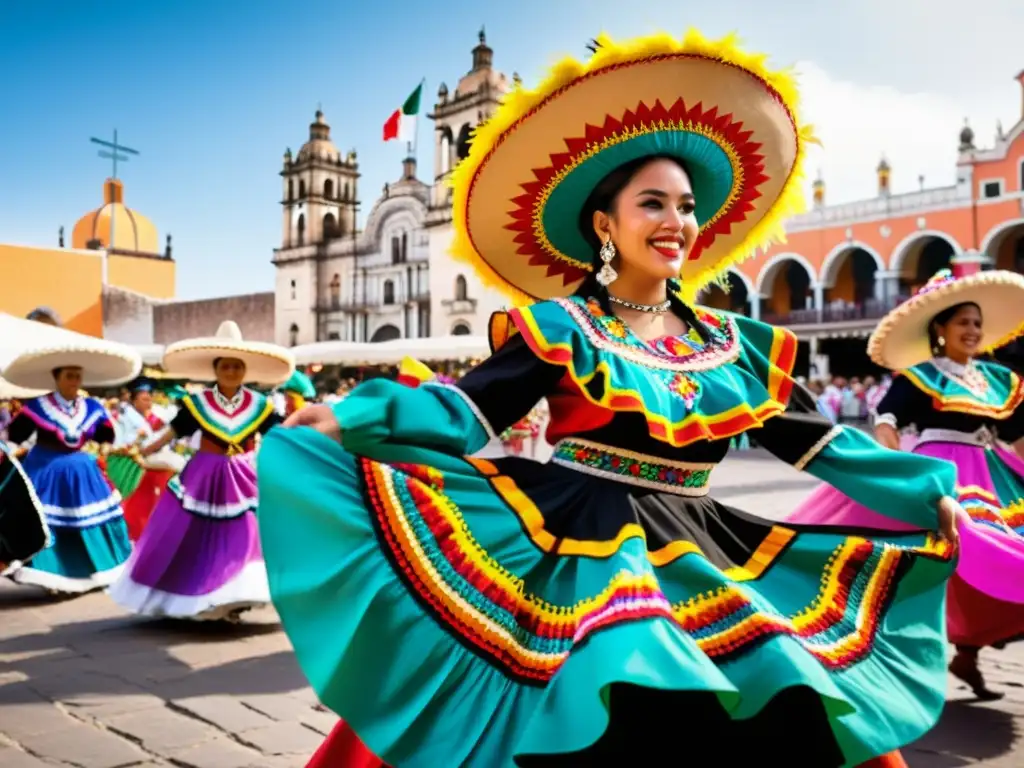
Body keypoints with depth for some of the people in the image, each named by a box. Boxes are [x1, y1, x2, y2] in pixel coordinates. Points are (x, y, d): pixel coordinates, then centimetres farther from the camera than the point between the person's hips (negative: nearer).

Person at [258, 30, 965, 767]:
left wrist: (927, 490, 12)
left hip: (694, 549, 5)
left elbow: (818, 439, 13)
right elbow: (466, 410, -13)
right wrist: (354, 417, -28)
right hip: (581, 541, -4)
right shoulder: (559, 329, -4)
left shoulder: (735, 345, 8)